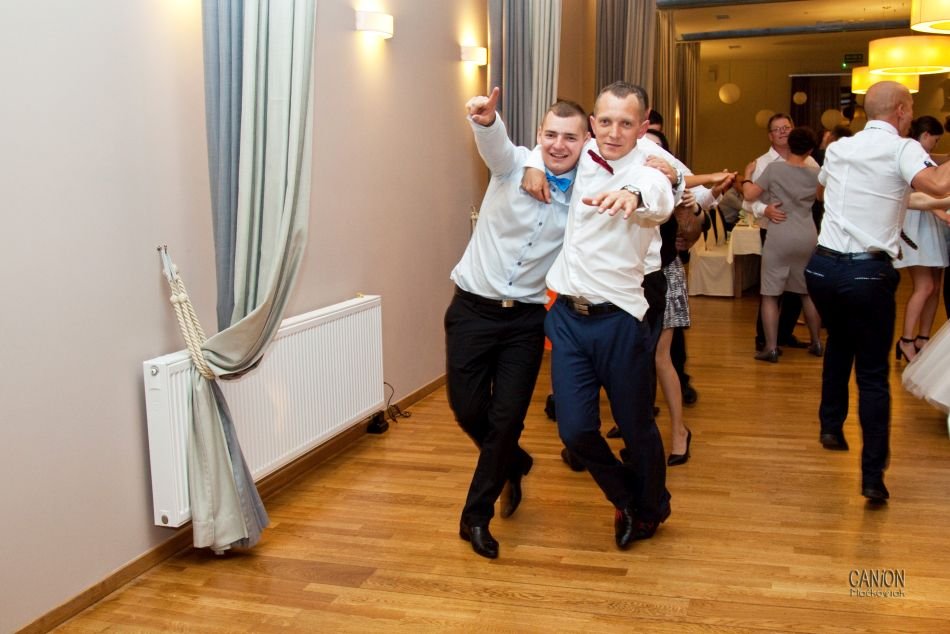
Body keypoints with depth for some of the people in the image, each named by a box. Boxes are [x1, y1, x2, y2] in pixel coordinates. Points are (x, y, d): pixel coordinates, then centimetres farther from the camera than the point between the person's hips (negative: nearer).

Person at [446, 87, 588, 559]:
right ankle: (514, 465, 38)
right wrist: (484, 118, -55)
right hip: (473, 307, 0)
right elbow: (494, 142, -31)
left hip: (527, 316, 1)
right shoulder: (514, 163, -9)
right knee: (467, 408, 5)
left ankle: (476, 516, 20)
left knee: (508, 417, 0)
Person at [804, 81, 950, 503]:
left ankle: (831, 427, 34)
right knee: (873, 373, 4)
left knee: (839, 342, 31)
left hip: (823, 266, 5)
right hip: (869, 273, -5)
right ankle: (873, 475, 2)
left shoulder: (838, 150, 12)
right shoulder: (903, 149, -6)